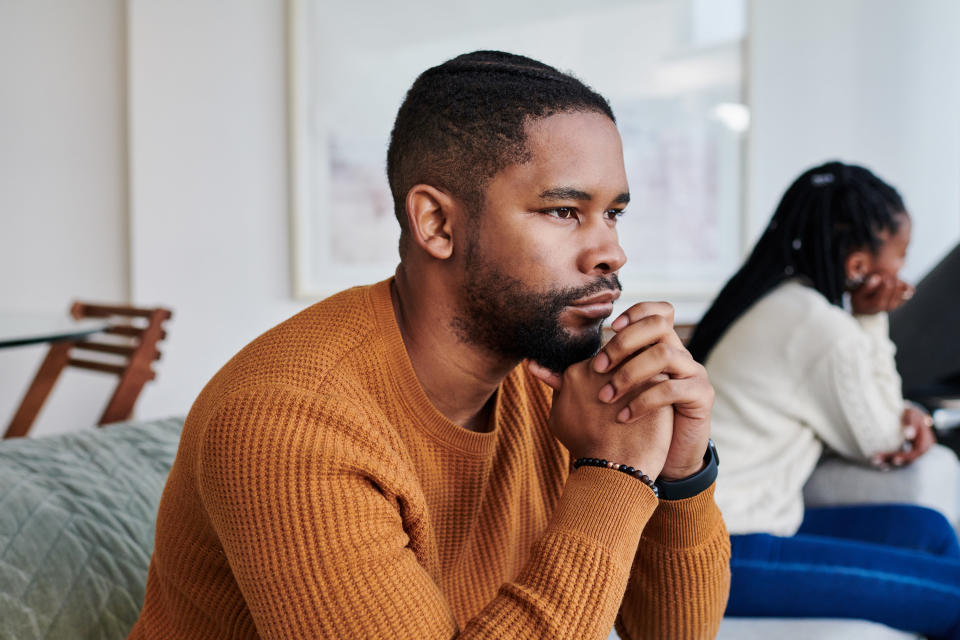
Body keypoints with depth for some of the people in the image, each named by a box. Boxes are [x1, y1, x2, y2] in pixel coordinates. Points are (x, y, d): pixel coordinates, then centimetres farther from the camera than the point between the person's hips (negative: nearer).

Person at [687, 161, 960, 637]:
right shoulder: (823, 328, -16)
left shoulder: (773, 298, 13)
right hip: (722, 557, -10)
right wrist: (873, 322, -1)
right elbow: (877, 443, 0)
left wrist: (903, 419, 0)